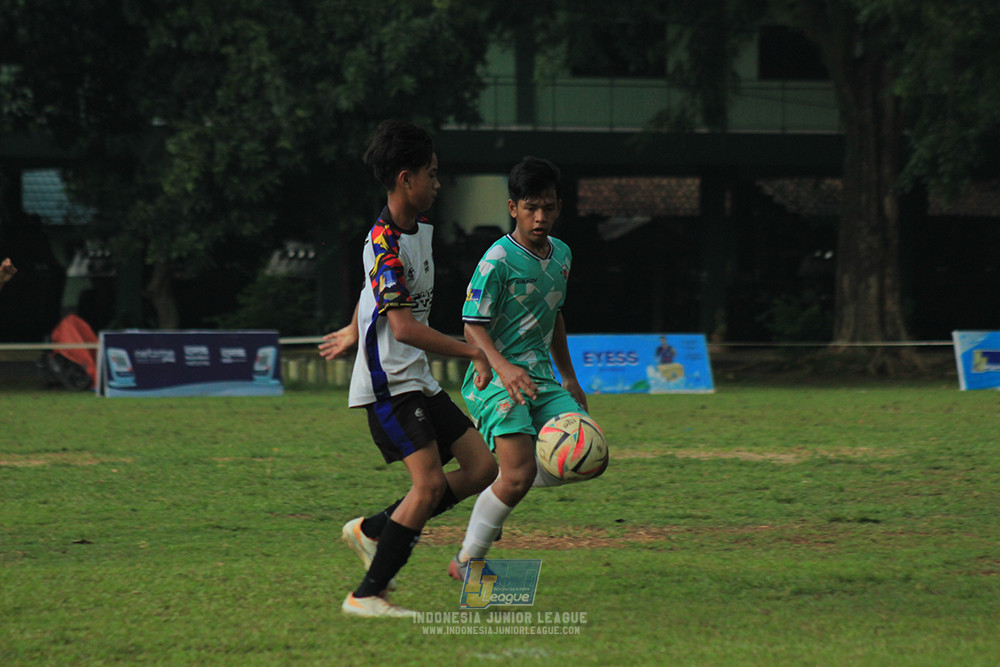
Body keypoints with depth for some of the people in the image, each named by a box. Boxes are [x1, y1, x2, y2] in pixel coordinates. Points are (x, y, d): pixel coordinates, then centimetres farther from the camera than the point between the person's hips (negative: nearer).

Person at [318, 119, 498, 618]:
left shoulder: (419, 231, 11)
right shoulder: (385, 242, -19)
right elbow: (404, 328, -26)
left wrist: (354, 332, 42)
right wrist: (474, 352, -22)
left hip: (418, 381, 10)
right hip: (388, 384, -10)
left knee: (481, 467, 5)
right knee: (429, 482, -19)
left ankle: (372, 530, 13)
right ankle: (367, 595, -13)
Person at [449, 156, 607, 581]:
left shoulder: (561, 255, 12)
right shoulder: (498, 260, -12)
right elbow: (473, 326, -14)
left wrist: (569, 379, 30)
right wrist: (502, 367, -31)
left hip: (540, 378, 7)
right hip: (496, 377, -7)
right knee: (517, 474, -21)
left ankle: (495, 487, 13)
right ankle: (466, 562, -3)